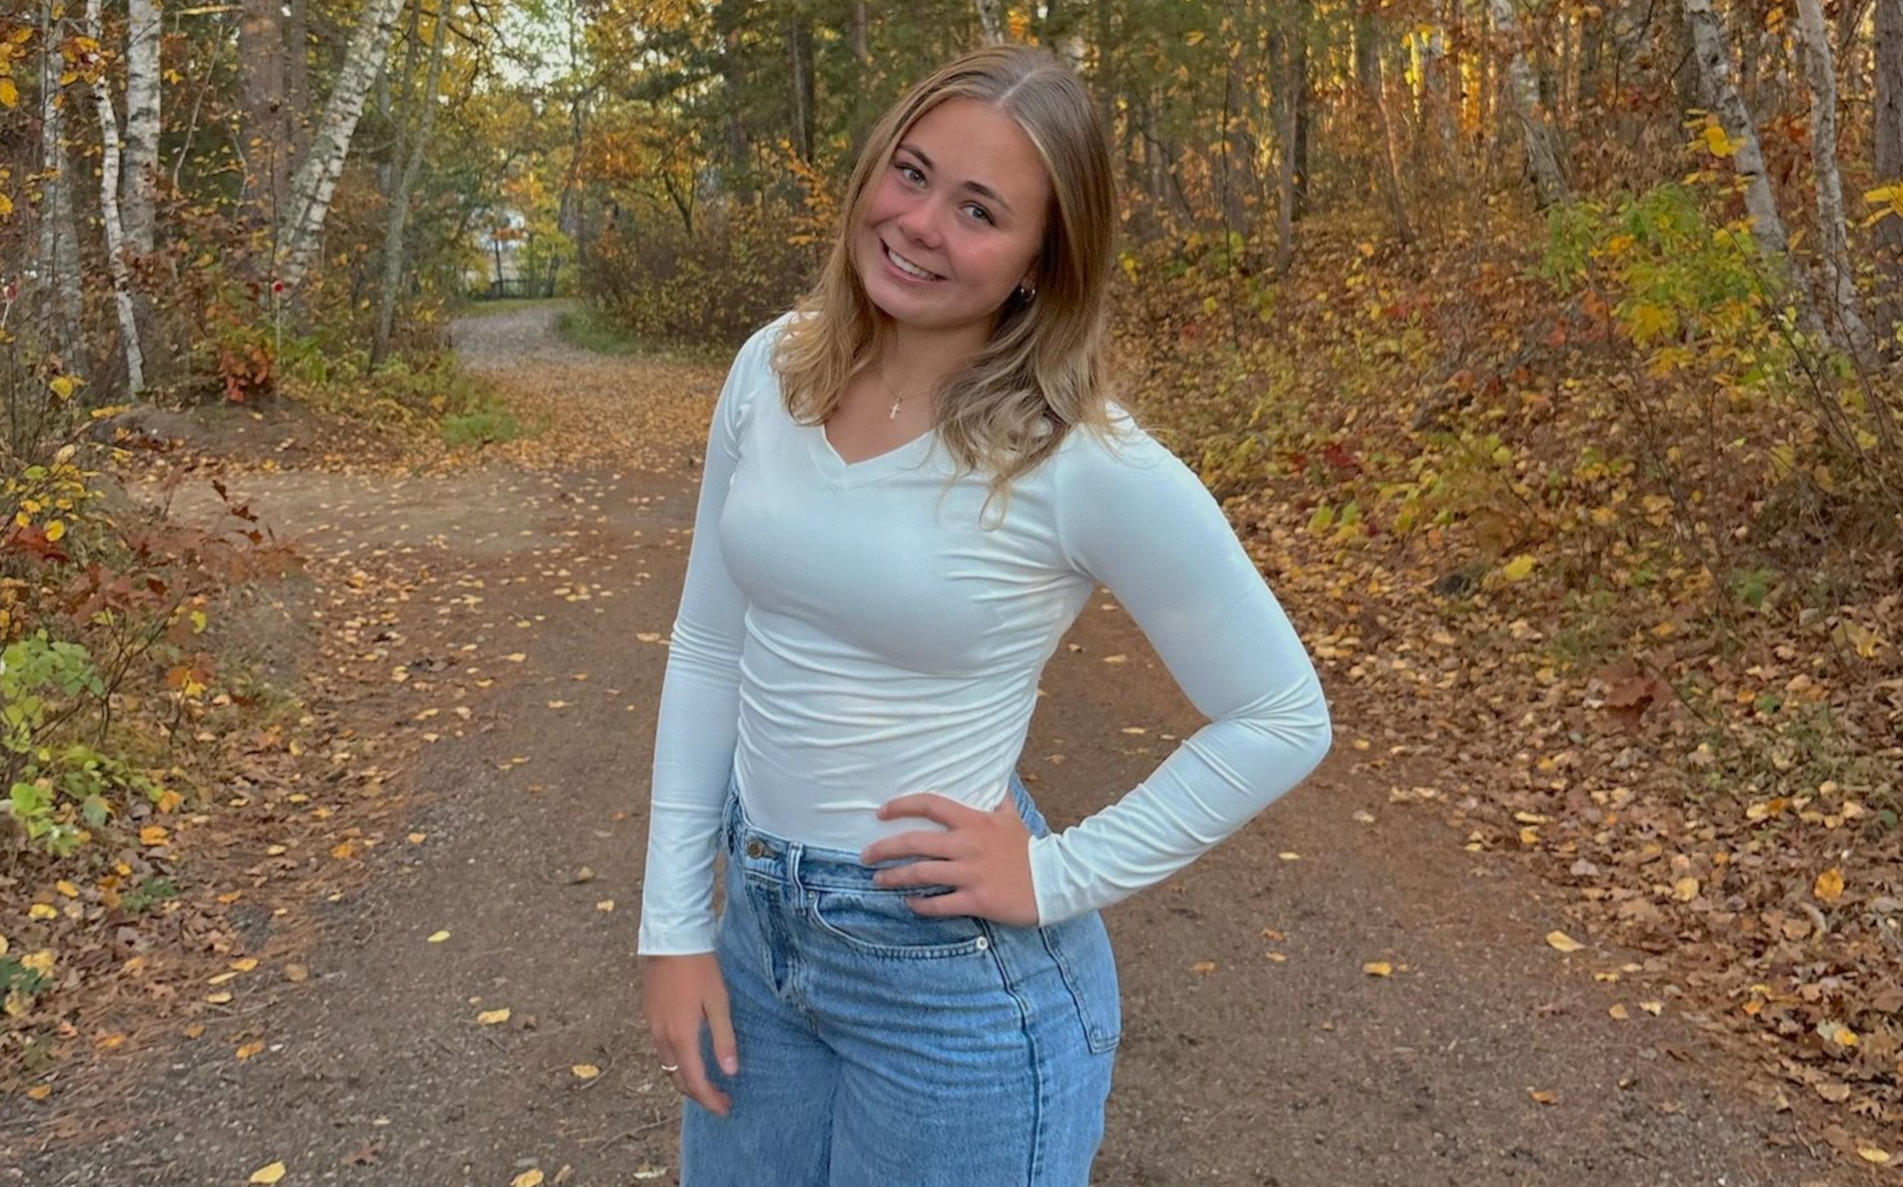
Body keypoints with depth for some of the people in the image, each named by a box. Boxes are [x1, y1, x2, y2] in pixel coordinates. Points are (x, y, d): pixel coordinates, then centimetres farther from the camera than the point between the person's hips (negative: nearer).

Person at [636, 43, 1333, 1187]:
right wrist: (674, 922, 2)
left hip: (958, 968, -5)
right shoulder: (773, 370, -4)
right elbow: (710, 651, 3)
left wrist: (1059, 877, -14)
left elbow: (1283, 720, -11)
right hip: (759, 923, 6)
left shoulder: (1087, 463, -20)